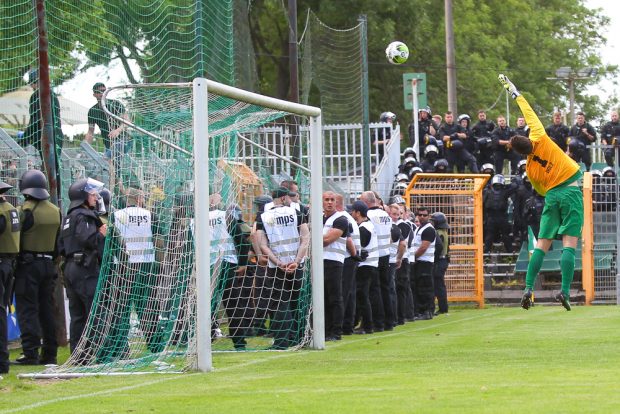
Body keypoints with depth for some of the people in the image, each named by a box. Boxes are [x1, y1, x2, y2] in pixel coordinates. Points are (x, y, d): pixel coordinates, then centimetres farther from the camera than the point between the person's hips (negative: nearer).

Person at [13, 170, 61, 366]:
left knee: (27, 310, -3)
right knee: (47, 309, 12)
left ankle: (30, 353, -7)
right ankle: (49, 354, 14)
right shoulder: (55, 211, 7)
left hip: (27, 264, -6)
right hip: (48, 264, 6)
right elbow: (59, 241, 12)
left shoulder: (26, 210, -14)